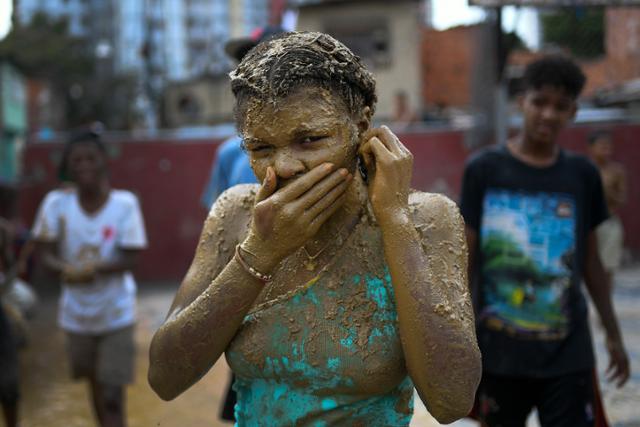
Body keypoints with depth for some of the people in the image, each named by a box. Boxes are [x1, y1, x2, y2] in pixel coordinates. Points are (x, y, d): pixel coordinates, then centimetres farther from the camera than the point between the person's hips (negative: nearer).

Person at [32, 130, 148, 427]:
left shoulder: (125, 203, -13)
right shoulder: (56, 202, -7)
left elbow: (130, 258, -14)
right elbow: (44, 252, -8)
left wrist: (96, 268, -31)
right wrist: (64, 269, -29)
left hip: (116, 313, -3)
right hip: (77, 313, 3)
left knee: (113, 397, -6)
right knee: (95, 383, 21)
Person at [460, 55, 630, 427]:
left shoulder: (583, 175, 3)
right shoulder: (484, 170, -3)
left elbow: (591, 261, 11)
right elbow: (465, 260, 0)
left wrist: (614, 334, 15)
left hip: (568, 355, 1)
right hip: (498, 352, -1)